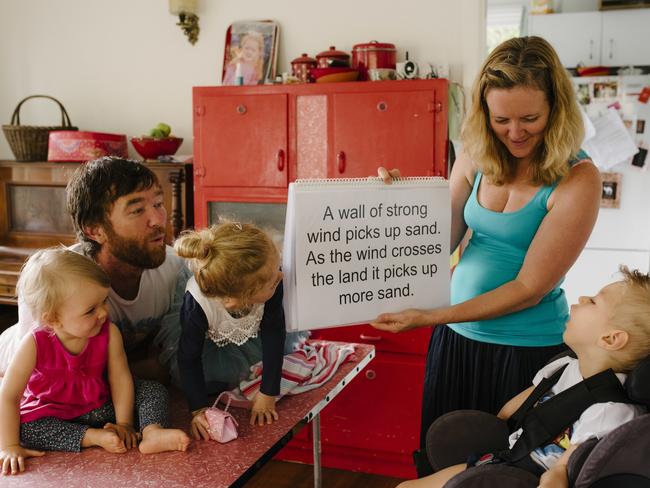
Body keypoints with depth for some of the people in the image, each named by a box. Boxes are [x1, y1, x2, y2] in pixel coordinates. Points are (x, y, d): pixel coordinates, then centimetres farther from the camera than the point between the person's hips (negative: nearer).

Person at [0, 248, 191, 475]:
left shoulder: (109, 333, -20)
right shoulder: (36, 344, -26)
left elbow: (120, 378, -12)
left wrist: (124, 423, -14)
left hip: (101, 408, 2)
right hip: (53, 416, -1)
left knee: (154, 390, -12)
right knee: (24, 429, -30)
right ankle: (95, 437, -27)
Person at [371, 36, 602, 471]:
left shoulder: (578, 179, -17)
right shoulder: (477, 158, -3)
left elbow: (530, 287, -18)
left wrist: (431, 317, -20)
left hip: (526, 349, -4)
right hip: (456, 336, 4)